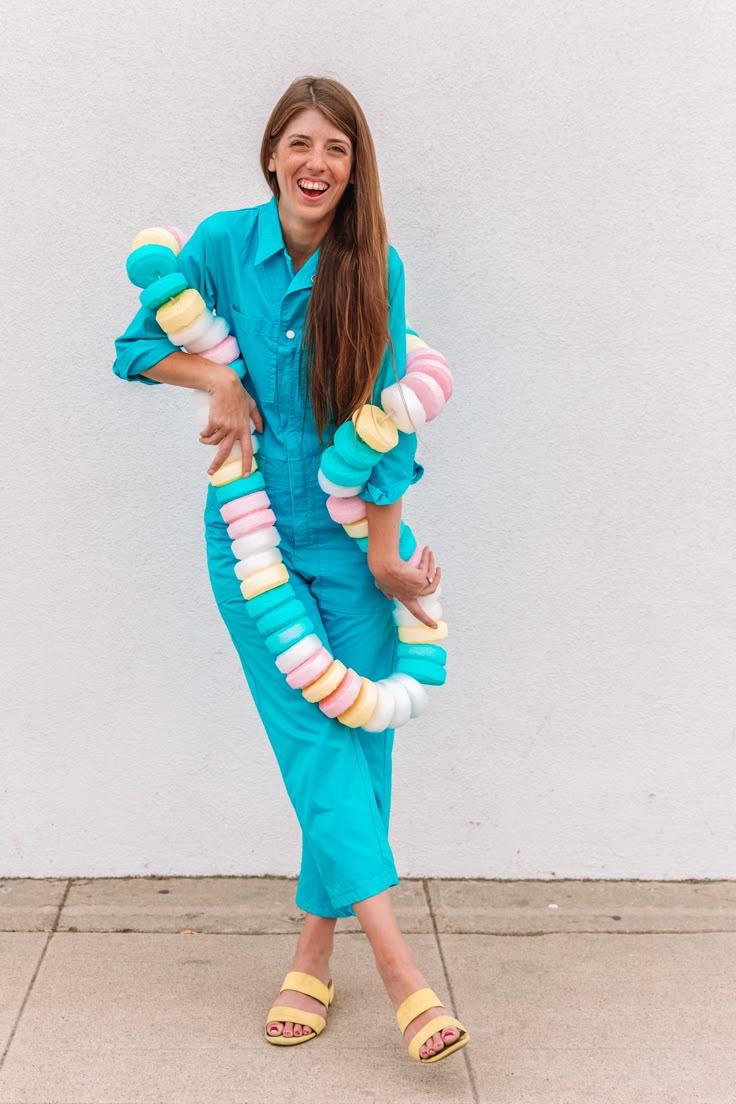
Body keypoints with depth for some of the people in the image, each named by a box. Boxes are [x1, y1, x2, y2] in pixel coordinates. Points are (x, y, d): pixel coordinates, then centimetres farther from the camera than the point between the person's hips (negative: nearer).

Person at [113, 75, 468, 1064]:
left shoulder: (375, 267, -6)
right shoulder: (225, 242, -3)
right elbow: (138, 346, 8)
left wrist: (384, 552, -6)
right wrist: (221, 379, -10)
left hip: (350, 536, 0)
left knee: (356, 740, 1)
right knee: (312, 741, -9)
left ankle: (314, 953, 17)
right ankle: (400, 971, -10)